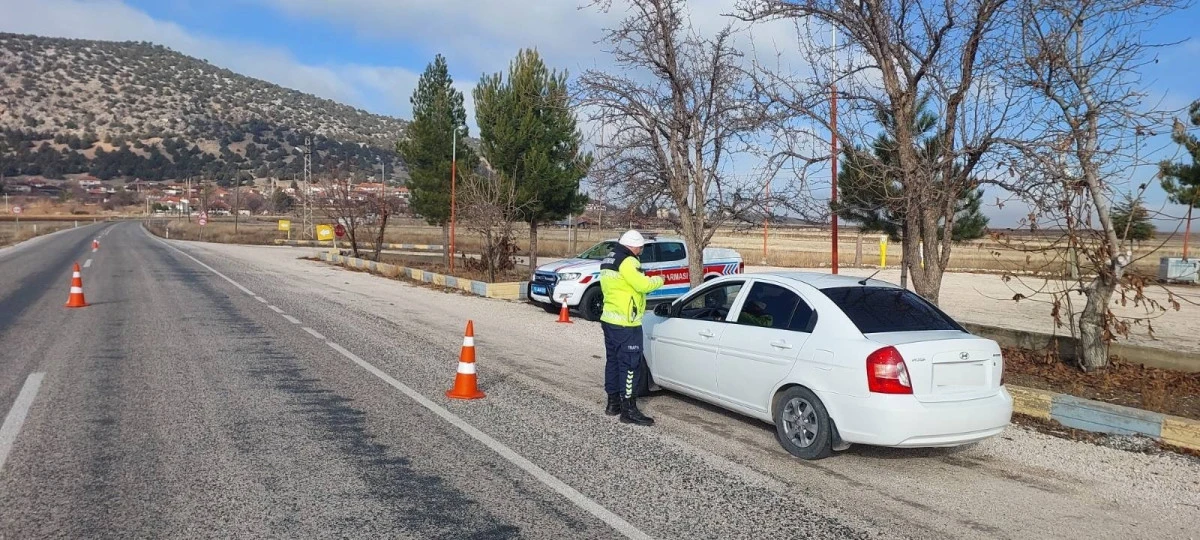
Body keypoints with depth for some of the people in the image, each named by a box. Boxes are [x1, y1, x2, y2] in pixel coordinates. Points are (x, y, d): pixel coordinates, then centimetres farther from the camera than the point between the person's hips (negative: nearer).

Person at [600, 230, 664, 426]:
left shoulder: (608, 261, 15)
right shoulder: (627, 262, -16)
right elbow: (643, 285, -22)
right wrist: (659, 280, -4)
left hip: (608, 319, 10)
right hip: (626, 323, -10)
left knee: (613, 360, 15)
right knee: (629, 365, -6)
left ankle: (613, 403, 23)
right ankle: (628, 410, -4)